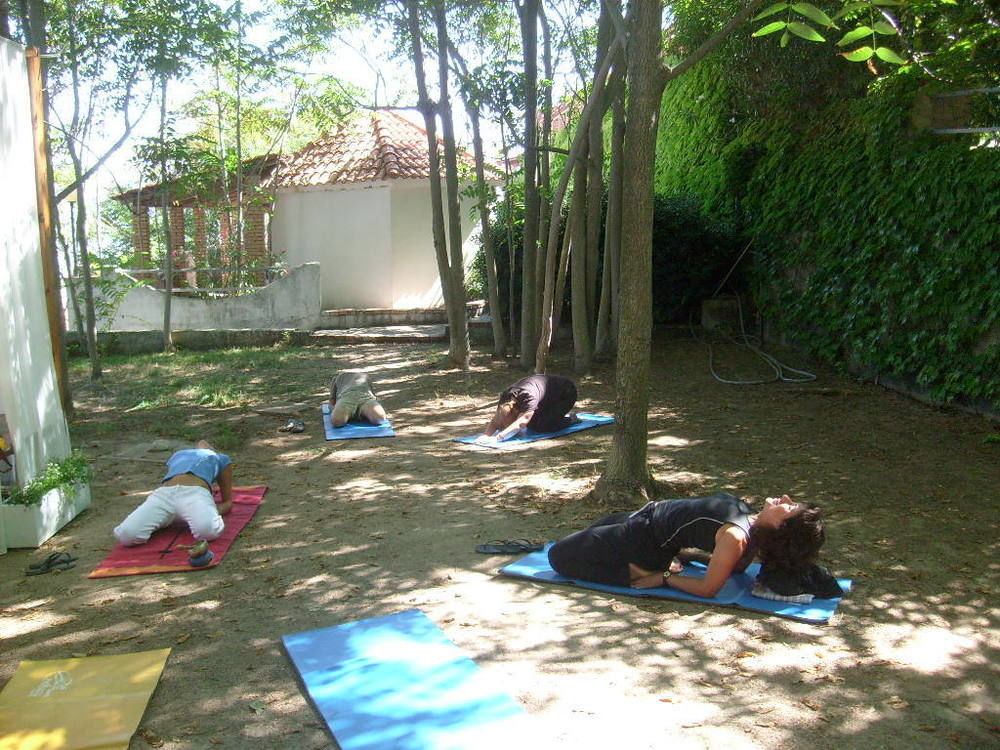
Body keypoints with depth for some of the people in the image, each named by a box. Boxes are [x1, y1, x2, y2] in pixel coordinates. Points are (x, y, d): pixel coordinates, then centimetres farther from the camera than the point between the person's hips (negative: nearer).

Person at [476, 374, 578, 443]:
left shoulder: (529, 397, -42)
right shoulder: (505, 398, -19)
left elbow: (520, 423, -51)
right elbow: (495, 421, -19)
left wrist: (496, 438, -60)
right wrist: (485, 436, -39)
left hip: (566, 393, -8)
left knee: (543, 427, -22)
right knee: (531, 425, -3)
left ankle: (571, 418, 3)